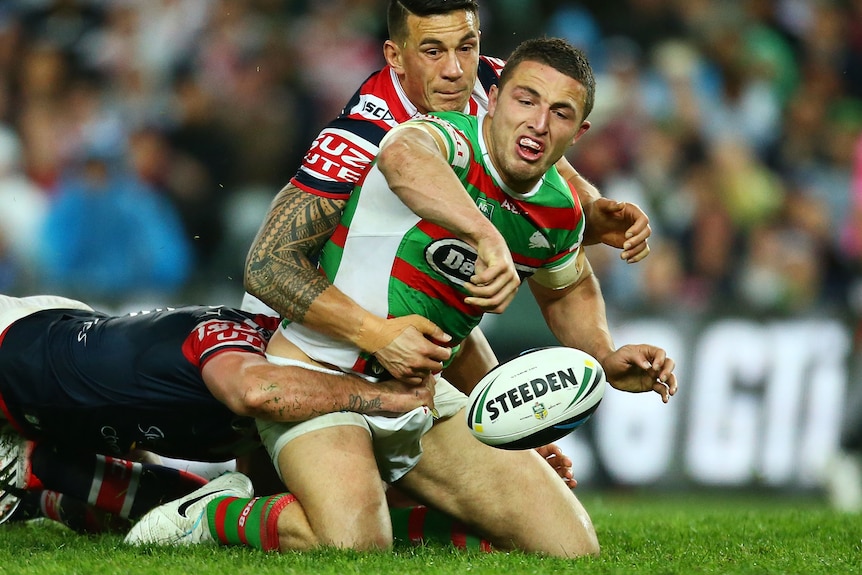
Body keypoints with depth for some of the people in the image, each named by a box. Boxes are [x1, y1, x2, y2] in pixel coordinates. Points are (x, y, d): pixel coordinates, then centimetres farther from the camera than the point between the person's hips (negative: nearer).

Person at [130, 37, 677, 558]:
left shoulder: (560, 213, 5)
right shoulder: (449, 141, -20)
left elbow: (566, 288, 30)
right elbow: (402, 156, -48)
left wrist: (605, 355, 11)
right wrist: (486, 236, -62)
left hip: (420, 392, 8)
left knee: (573, 547, -1)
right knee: (353, 541, -34)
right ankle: (208, 514, -4)